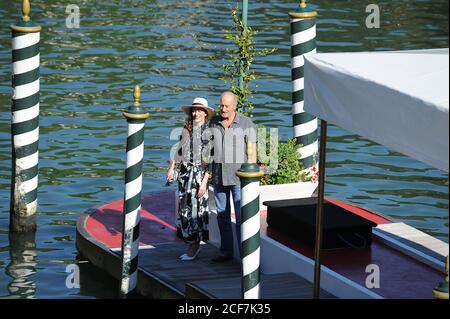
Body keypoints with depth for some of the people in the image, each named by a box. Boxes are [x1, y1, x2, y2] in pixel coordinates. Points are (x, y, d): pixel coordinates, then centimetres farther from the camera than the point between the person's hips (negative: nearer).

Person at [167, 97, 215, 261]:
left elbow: (211, 160, -11)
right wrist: (172, 167, 4)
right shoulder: (187, 129, 9)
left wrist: (204, 182, -16)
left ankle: (194, 246, 6)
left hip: (199, 173, -6)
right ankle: (192, 245, 18)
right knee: (184, 208, 8)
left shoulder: (209, 131, -9)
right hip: (185, 173, 6)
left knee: (196, 208, -4)